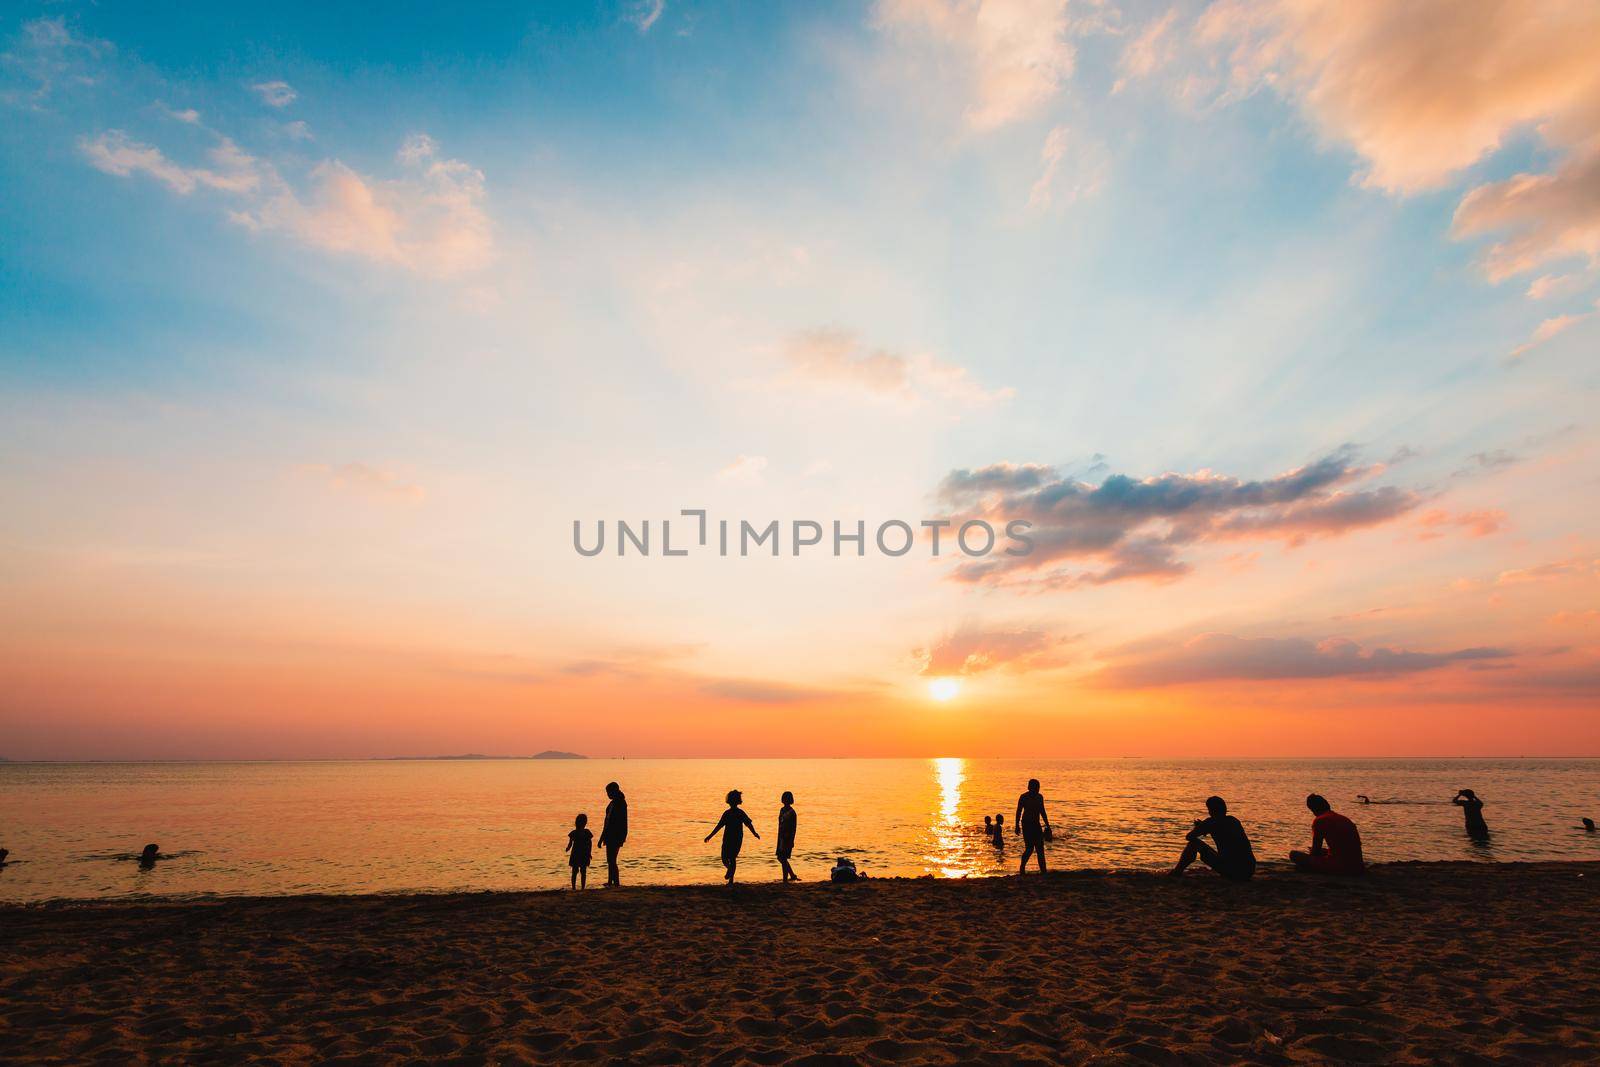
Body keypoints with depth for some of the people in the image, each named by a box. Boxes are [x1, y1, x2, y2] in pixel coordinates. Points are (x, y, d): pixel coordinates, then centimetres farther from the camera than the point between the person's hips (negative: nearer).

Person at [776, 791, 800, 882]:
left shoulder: (791, 812, -12)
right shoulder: (782, 810, 11)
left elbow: (793, 829, -13)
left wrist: (791, 842, -16)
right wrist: (779, 837, 18)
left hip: (788, 838, -8)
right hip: (781, 837, 8)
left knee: (783, 858, -7)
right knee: (780, 858, 12)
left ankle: (785, 879, 1)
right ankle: (792, 875, 26)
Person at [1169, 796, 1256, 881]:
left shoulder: (1211, 822, -3)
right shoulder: (1234, 820, 16)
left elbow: (1189, 836, 5)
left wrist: (1198, 828, 25)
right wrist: (1202, 827, 38)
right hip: (1250, 871, 6)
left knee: (1194, 843, 5)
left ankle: (1177, 872, 12)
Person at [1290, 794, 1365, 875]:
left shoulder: (1319, 821, -5)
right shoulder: (1344, 819, 17)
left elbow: (1315, 852, -2)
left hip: (1340, 867, -8)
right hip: (1357, 868, 8)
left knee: (1294, 855, -3)